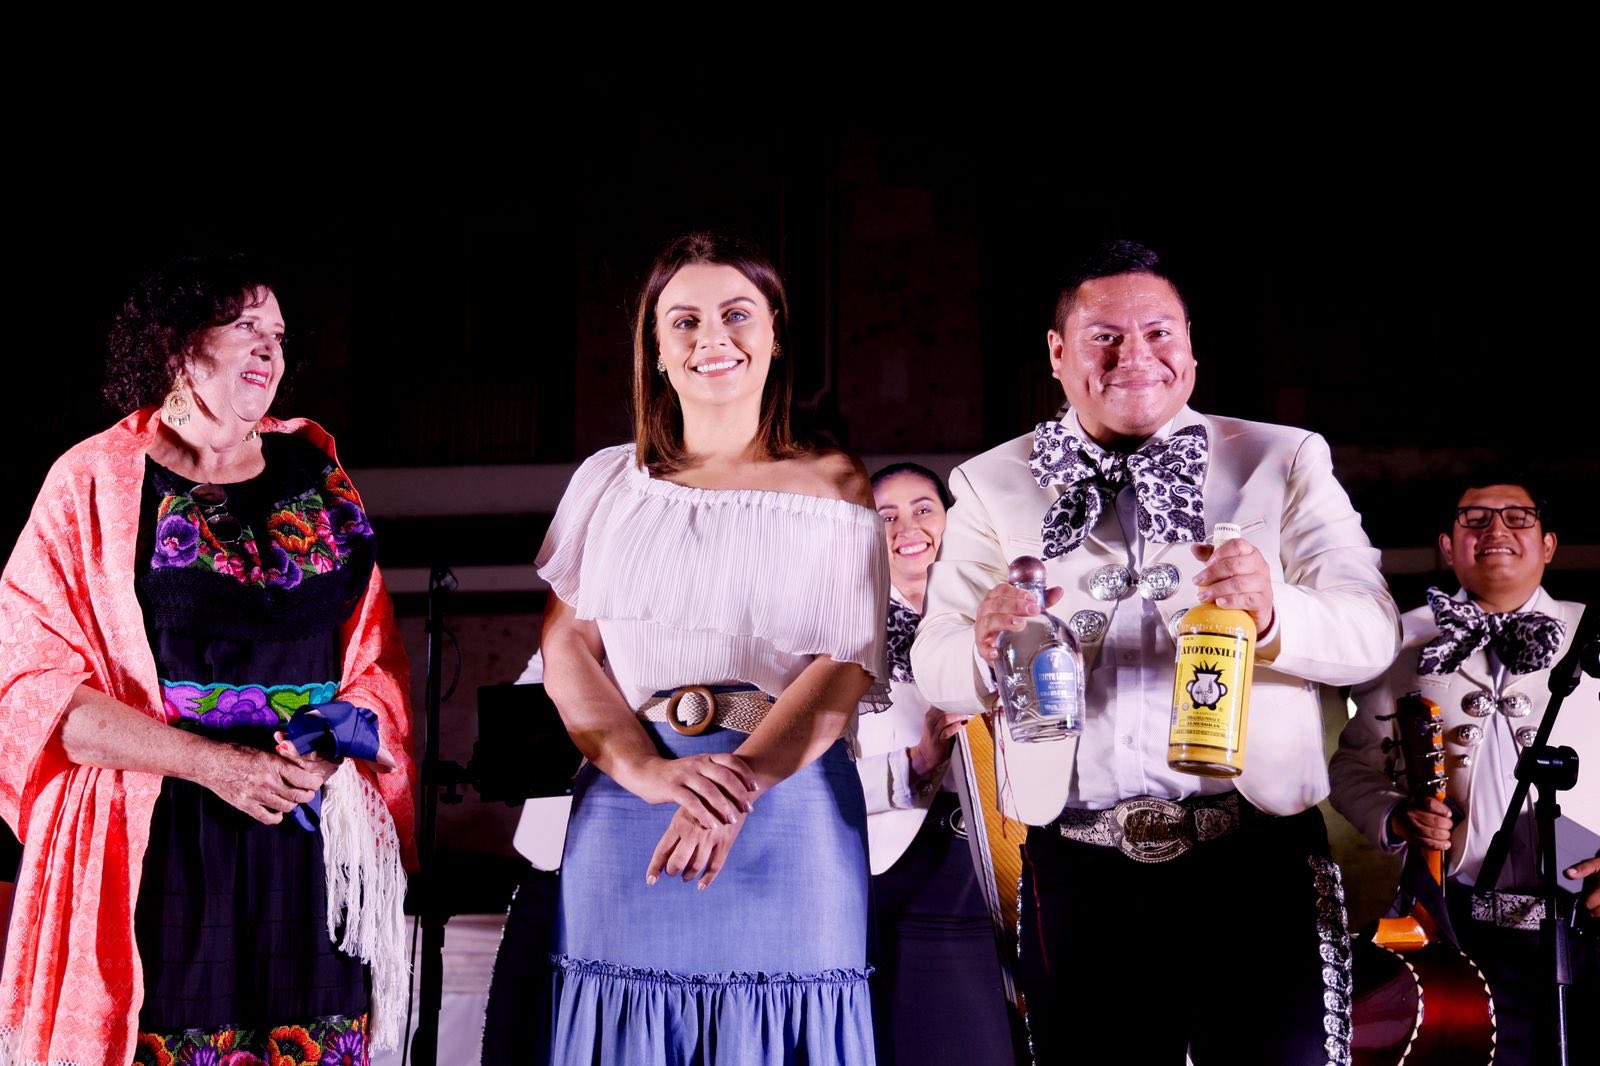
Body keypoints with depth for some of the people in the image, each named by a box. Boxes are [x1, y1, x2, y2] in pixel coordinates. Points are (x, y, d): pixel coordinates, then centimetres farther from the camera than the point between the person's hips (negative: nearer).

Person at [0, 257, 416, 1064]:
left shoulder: (316, 470, 12)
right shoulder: (93, 483, 1)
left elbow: (374, 656, 13)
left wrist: (331, 750, -9)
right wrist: (210, 762, -15)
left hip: (313, 835, 3)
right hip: (155, 846, -3)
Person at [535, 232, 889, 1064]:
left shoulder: (832, 486, 6)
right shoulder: (608, 480, 13)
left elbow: (846, 668, -4)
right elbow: (566, 645, 4)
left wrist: (741, 781, -20)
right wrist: (652, 771, -14)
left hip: (788, 807, -2)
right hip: (624, 811, 2)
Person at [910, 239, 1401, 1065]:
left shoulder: (1285, 461, 5)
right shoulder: (992, 484, 8)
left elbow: (1372, 631, -4)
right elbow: (934, 668, 1)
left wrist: (1273, 615, -26)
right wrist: (987, 648, -23)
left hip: (1259, 858, -1)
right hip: (1076, 872, 1)